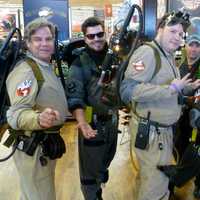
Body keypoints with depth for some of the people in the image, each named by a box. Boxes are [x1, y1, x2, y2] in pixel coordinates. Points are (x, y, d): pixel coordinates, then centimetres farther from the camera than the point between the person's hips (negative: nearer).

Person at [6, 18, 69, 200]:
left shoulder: (48, 67, 10)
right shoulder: (25, 71, -21)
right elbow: (16, 115, -30)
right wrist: (39, 119, -47)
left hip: (47, 144, 9)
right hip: (33, 147, -9)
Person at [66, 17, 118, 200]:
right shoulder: (79, 64, -14)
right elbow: (75, 98, -20)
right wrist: (82, 123, -34)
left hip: (112, 119, 6)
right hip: (92, 122, -6)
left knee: (107, 159, 27)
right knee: (90, 168, 5)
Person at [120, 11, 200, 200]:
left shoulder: (169, 56, 13)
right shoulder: (147, 52, -18)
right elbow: (129, 89, -30)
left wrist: (184, 87, 8)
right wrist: (171, 89, -27)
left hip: (164, 128, 9)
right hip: (150, 130, -9)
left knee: (159, 178, 23)